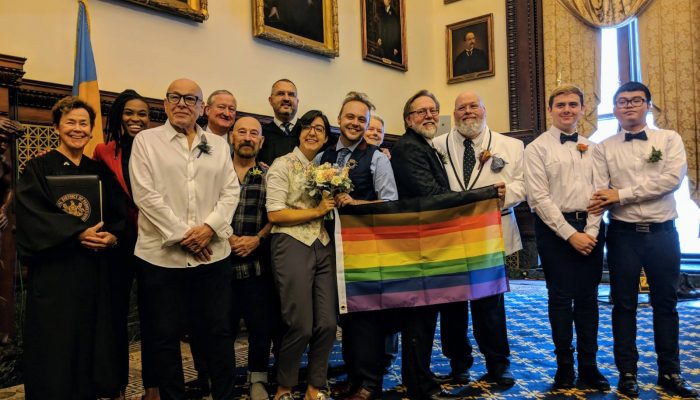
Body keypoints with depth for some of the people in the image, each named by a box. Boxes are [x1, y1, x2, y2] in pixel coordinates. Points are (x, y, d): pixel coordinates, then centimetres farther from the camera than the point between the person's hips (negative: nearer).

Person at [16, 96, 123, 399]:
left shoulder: (99, 171, 12)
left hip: (94, 272, 4)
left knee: (91, 345, 7)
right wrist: (78, 232, -19)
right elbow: (31, 217, -11)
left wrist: (112, 236, -9)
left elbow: (118, 215, 11)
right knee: (54, 353, 2)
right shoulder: (39, 168, 0)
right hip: (53, 272, -3)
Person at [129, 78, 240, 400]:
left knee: (218, 331, 9)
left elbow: (230, 191, 7)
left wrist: (210, 227, -9)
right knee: (166, 335, 7)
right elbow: (145, 194, -6)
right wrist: (181, 234, -11)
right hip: (162, 254, -2)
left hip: (212, 254, 2)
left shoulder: (218, 144, 13)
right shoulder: (146, 140, 4)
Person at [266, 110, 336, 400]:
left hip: (322, 247, 6)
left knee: (327, 323, 3)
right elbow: (274, 214, -10)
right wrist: (316, 211, -11)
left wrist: (334, 205, 2)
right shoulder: (283, 165, -2)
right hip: (292, 245, -6)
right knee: (300, 326, -4)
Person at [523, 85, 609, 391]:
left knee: (588, 298, 8)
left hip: (589, 229, 4)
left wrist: (591, 231, -8)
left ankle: (589, 365, 20)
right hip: (555, 228, -4)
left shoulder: (591, 148, 12)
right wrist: (570, 234, -13)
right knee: (561, 298, 3)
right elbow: (539, 197, -9)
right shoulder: (537, 148, -1)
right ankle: (565, 366, 16)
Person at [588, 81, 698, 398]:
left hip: (662, 231, 1)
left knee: (665, 303, 10)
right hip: (623, 234, 0)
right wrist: (600, 202, -30)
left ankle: (669, 372, 24)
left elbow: (672, 178, -12)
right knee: (624, 305, 7)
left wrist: (621, 195, -16)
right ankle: (627, 372, 19)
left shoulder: (669, 139, 3)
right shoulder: (604, 148, 3)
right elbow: (600, 191, -6)